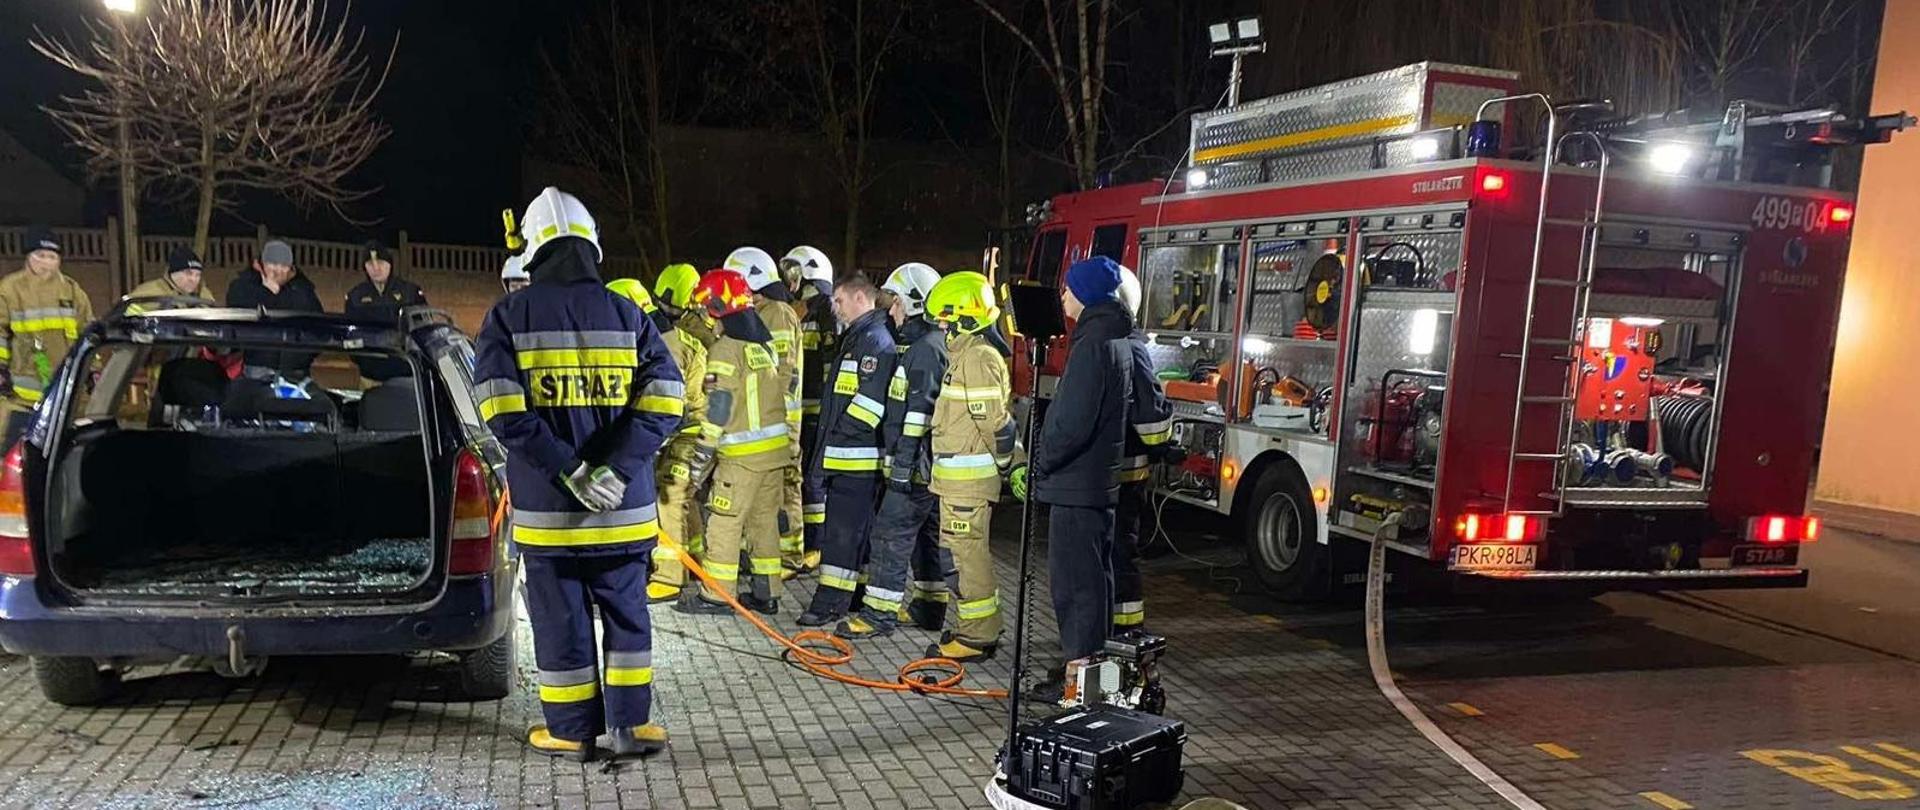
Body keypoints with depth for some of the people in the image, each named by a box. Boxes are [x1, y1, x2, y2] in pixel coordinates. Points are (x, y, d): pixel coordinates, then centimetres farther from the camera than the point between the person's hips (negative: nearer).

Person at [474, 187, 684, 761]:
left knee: (560, 621, 11)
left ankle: (571, 732, 20)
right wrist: (616, 466, -14)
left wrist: (568, 470, -15)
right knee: (626, 615, 15)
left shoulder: (508, 316, -2)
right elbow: (665, 400, -9)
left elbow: (503, 411, -14)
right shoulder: (628, 315, 1)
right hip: (623, 506, 1)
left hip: (547, 507, -1)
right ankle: (630, 725, 18)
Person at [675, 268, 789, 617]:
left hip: (742, 454, -8)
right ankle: (765, 593, 17)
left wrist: (700, 459, -10)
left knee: (724, 522, 0)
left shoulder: (726, 350, -12)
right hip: (776, 449, 8)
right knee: (764, 520, 12)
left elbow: (718, 411, -15)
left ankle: (716, 596, 5)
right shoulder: (766, 344, 12)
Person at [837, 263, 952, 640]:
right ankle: (930, 606, 25)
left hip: (918, 462, -11)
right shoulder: (931, 345, 17)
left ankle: (879, 612, -5)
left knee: (891, 532, -8)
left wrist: (903, 464, -23)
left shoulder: (925, 350, -17)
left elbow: (918, 413, -23)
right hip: (930, 464, 11)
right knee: (927, 533, 16)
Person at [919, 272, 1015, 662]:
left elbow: (996, 421, -21)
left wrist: (1007, 465, -12)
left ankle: (977, 637, 4)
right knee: (964, 552, 16)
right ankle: (972, 628, 26)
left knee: (969, 554, -4)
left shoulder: (978, 358, -18)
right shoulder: (966, 353, 15)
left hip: (969, 476, -10)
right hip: (957, 476, 11)